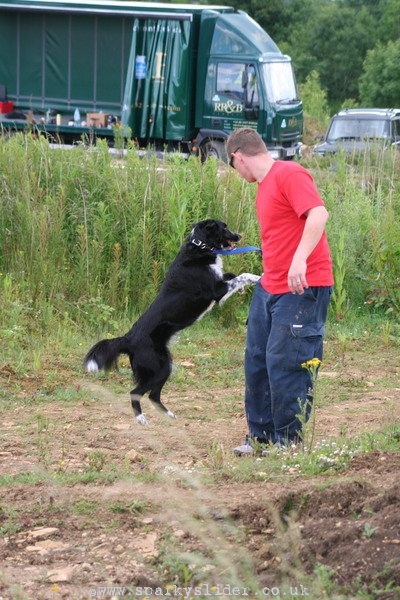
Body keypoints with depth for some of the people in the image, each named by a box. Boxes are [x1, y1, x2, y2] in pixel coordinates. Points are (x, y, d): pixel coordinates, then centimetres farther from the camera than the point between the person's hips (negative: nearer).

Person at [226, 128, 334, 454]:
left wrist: (300, 258, -36)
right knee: (257, 359, 12)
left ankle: (289, 442, 3)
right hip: (269, 287, 10)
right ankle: (261, 435, 24)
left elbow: (319, 214, -27)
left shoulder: (290, 174, -13)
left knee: (285, 363, -8)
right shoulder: (264, 185, 16)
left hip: (303, 287, -10)